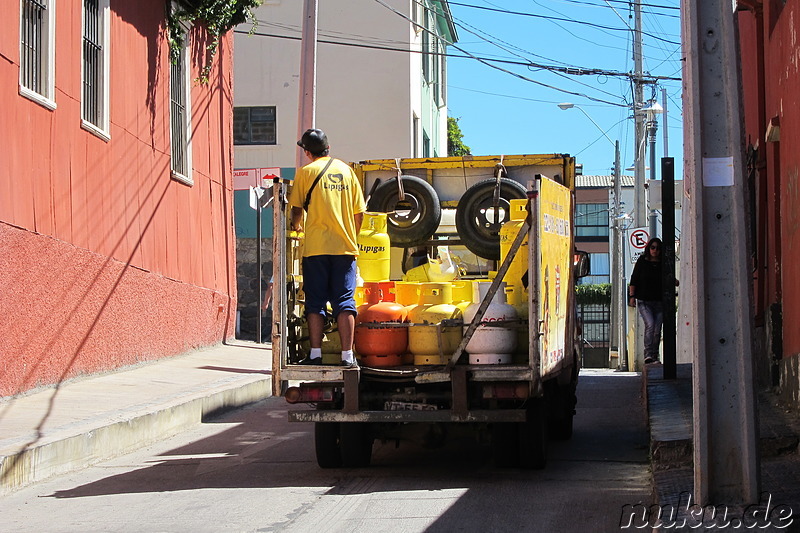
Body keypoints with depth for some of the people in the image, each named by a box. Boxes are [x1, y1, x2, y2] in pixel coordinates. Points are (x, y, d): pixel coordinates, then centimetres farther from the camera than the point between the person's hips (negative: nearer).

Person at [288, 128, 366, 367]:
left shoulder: (306, 172, 1)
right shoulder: (346, 170, 10)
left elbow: (296, 208, 5)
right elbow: (359, 212, 9)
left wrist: (296, 224, 27)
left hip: (316, 247, -2)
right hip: (345, 247, 2)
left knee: (315, 302, 3)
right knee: (344, 301, 2)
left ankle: (315, 354, 0)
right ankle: (347, 355, -4)